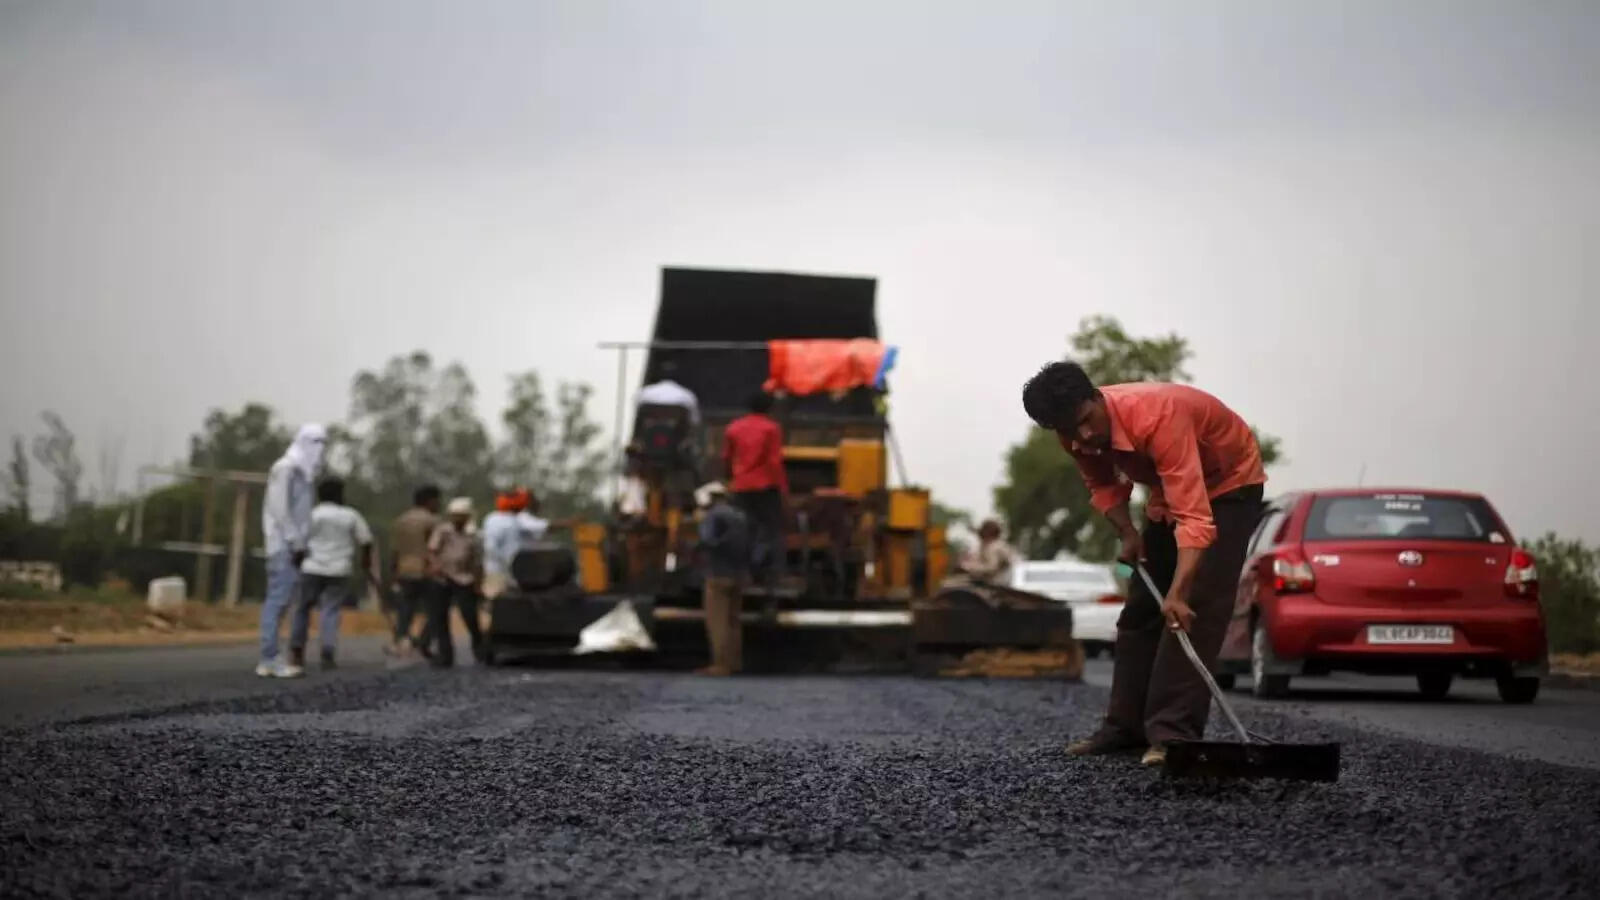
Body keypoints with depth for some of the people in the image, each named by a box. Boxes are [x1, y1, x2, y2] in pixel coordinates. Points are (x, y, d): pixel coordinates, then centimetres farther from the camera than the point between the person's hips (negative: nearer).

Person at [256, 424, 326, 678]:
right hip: (284, 545, -9)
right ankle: (269, 659, -14)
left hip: (292, 545, 9)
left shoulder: (300, 471, 19)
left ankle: (269, 658, 7)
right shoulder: (285, 469, -9)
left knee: (280, 600, 7)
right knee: (278, 599, -12)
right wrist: (296, 543, -18)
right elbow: (280, 510, -16)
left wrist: (300, 543, 12)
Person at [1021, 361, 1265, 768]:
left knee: (1194, 608, -20)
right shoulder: (1077, 434, -18)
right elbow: (1102, 483, 5)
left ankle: (1174, 732, -23)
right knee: (1140, 608, 7)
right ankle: (1126, 725, 15)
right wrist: (1127, 532, -12)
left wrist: (1178, 592, -55)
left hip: (1229, 485, -7)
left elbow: (1194, 517, -46)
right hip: (1170, 489, 8)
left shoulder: (1156, 415, -41)